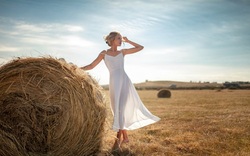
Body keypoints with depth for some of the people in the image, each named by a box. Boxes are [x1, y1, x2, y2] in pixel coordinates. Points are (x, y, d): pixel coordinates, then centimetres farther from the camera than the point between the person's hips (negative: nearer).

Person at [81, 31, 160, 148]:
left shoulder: (123, 52, 15)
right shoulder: (104, 53, 12)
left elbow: (140, 47, 21)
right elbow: (91, 66, 10)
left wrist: (127, 41, 19)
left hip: (124, 81, 0)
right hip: (114, 82, 0)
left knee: (121, 108, -12)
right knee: (118, 109, 4)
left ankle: (119, 138, -8)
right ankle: (125, 137, 17)